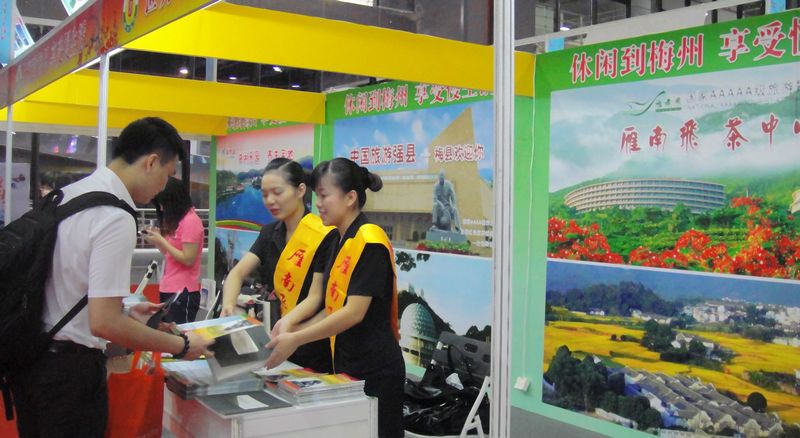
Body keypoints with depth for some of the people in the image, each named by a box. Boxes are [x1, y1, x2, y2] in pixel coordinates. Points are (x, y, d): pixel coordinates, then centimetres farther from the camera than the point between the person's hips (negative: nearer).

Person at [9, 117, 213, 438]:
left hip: (26, 353, 9)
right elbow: (104, 323, -24)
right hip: (68, 364, -9)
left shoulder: (68, 194, 5)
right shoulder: (115, 218, -22)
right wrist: (181, 347, -14)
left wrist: (125, 312, 18)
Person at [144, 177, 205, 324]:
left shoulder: (191, 221, -13)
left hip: (182, 292, -9)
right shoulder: (176, 221, 14)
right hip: (167, 289, 9)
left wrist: (161, 240, -14)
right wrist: (157, 239, 2)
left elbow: (188, 259, -17)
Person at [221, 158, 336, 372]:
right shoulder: (269, 233, 7)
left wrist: (288, 321, -33)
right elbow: (238, 272, -3)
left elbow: (316, 297, -16)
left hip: (313, 348, -6)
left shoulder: (324, 236, -15)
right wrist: (228, 305, -22)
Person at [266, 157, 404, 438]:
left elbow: (354, 312, -21)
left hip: (375, 370, -8)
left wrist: (295, 340, -18)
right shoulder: (342, 242, 11)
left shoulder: (369, 240, -16)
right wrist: (293, 330, 2)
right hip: (347, 364, 8)